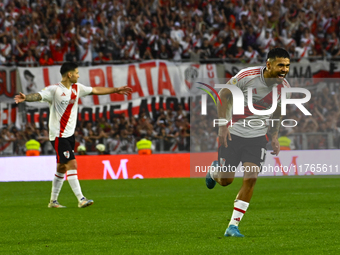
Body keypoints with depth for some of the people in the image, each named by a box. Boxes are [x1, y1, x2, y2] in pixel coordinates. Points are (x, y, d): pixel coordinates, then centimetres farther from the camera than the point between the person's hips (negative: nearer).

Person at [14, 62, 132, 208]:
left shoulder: (77, 88, 10)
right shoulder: (54, 90, -13)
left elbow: (95, 90, 22)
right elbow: (39, 96, -28)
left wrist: (116, 90, 27)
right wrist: (26, 98, -49)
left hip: (69, 134, 8)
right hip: (58, 135, -8)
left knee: (62, 168, 12)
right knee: (72, 165, -14)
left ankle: (53, 201, 21)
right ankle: (81, 200, -16)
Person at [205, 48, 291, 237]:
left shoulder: (284, 87, -5)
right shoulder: (247, 76, -19)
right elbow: (224, 95, -7)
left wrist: (275, 137, 8)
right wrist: (223, 125, -13)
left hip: (257, 136, 3)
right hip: (233, 133, -3)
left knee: (251, 179, -12)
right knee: (226, 180, 0)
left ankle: (233, 226, -5)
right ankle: (215, 170, 40)